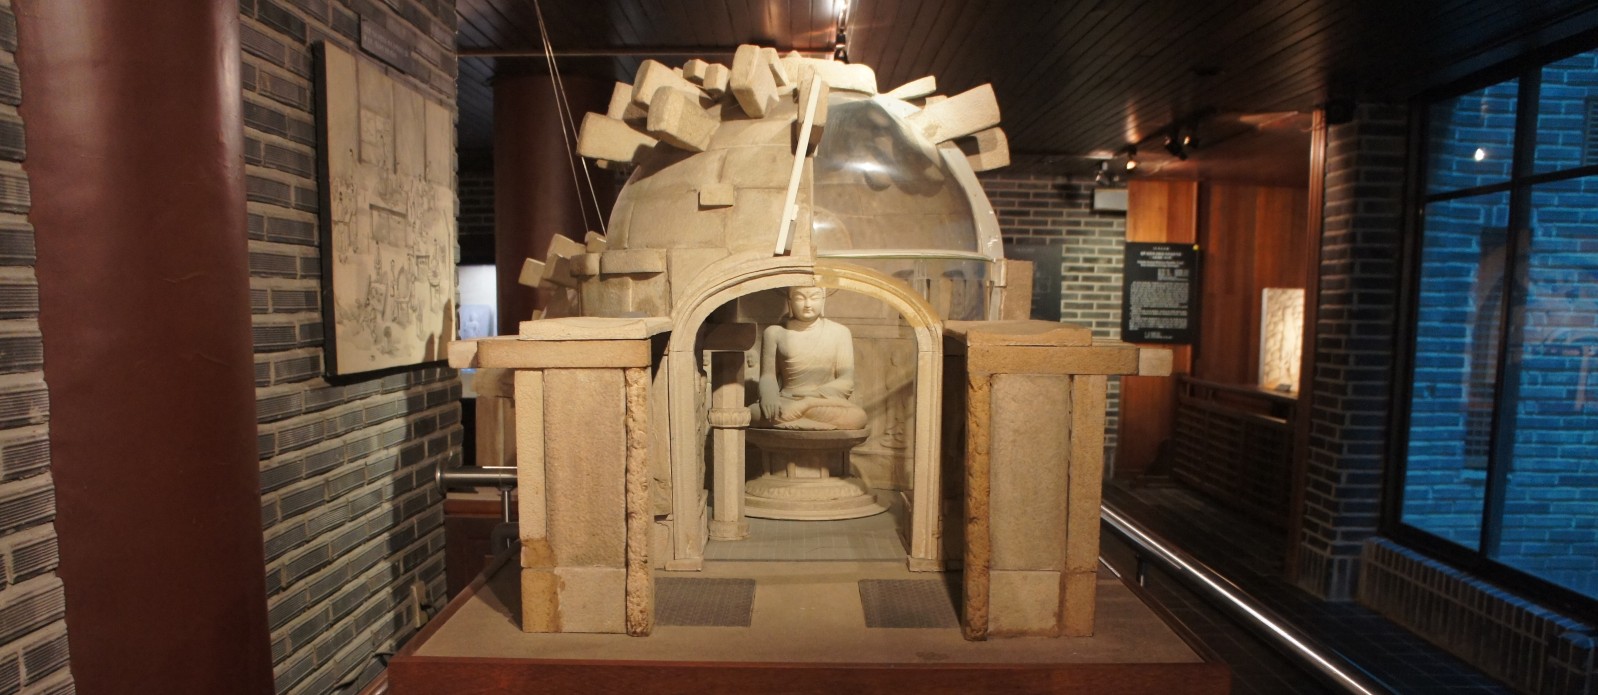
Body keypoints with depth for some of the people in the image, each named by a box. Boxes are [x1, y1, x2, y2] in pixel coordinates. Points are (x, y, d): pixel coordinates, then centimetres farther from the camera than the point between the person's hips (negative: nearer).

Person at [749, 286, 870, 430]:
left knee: (857, 417, -33)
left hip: (827, 403, 1)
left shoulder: (839, 332, 9)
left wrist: (816, 395, -17)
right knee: (754, 413, -33)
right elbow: (767, 375, 7)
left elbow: (847, 380, 4)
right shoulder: (775, 332, 10)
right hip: (786, 402, -1)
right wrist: (769, 397, -18)